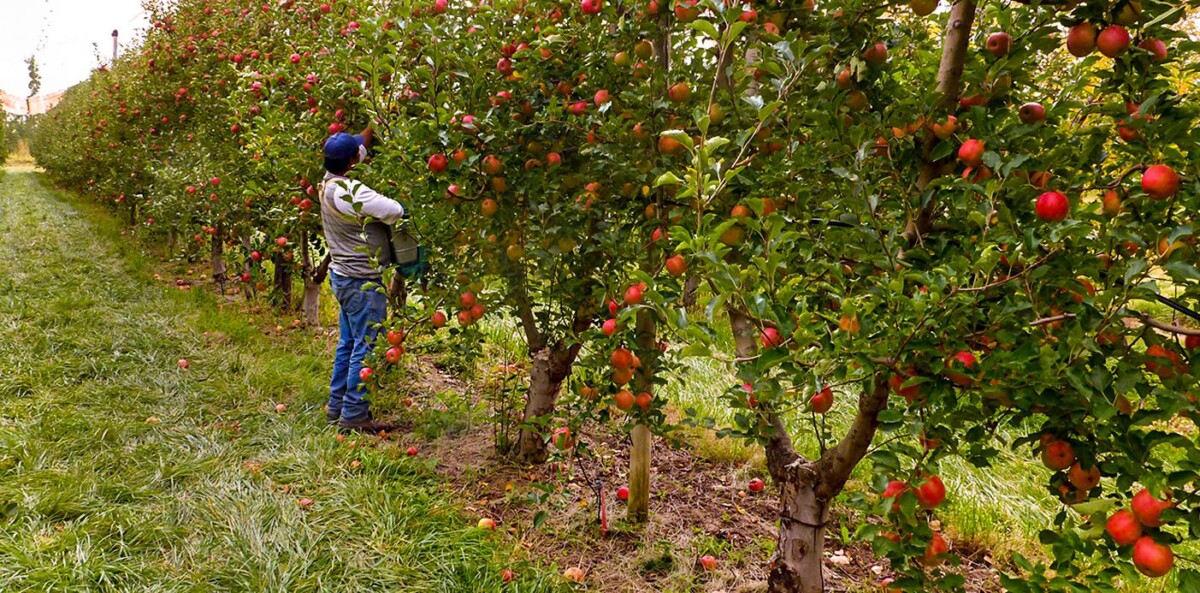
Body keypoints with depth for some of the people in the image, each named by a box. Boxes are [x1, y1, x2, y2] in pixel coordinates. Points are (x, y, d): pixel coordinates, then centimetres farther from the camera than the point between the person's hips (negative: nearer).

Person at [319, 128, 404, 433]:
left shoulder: (329, 182, 4)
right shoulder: (352, 193, -23)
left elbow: (359, 144, 20)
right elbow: (398, 212, -25)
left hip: (343, 276, 10)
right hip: (363, 281, -10)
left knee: (348, 344, 18)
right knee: (366, 348, -3)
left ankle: (337, 407, 27)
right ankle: (354, 415, 2)